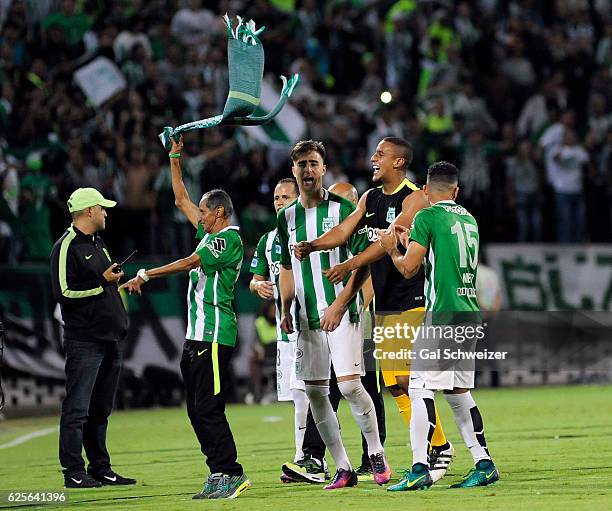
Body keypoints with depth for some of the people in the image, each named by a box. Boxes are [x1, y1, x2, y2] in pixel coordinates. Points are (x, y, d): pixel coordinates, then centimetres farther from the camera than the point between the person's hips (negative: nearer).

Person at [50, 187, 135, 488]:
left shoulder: (98, 244, 20)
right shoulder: (67, 247, -10)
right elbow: (64, 292, -18)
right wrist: (102, 281, -15)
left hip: (109, 340, 9)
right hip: (84, 342, -9)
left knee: (100, 410, 12)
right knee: (77, 410, -7)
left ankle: (101, 469, 17)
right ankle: (73, 473, -7)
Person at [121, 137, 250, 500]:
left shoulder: (229, 238, -9)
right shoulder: (211, 234, 18)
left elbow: (187, 263, -15)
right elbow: (182, 200, 29)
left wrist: (145, 275, -13)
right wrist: (175, 157, 29)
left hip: (215, 334, -10)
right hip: (197, 334, 10)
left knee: (208, 408, -13)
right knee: (197, 410, 7)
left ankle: (231, 474, -12)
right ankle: (220, 475, 9)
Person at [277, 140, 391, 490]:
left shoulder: (342, 208, -5)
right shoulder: (287, 217, 11)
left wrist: (339, 305, -15)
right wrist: (285, 310, 7)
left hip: (342, 313, -5)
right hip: (307, 318, 5)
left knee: (349, 384, -15)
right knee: (315, 393, 2)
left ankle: (377, 454, 3)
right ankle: (343, 469, 9)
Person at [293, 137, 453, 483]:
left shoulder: (414, 198, -10)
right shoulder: (370, 199, 14)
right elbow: (345, 230, 4)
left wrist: (350, 266, -29)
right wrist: (313, 245, -15)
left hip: (412, 300, -8)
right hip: (384, 305, 8)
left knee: (409, 379, -13)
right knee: (394, 384, 6)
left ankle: (441, 448, -1)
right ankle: (428, 452, 13)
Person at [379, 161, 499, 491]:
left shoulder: (427, 217, -5)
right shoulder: (469, 220, 17)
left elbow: (409, 269, -5)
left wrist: (392, 249, 14)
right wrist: (411, 243, 32)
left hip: (443, 315, -7)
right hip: (470, 314, 7)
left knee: (421, 388, -8)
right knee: (458, 390, 15)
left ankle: (419, 469, -16)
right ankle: (484, 464, 13)